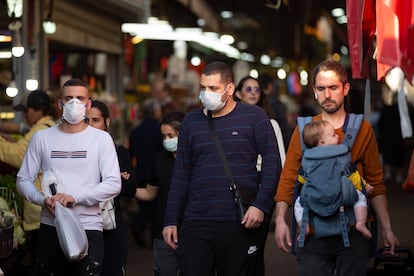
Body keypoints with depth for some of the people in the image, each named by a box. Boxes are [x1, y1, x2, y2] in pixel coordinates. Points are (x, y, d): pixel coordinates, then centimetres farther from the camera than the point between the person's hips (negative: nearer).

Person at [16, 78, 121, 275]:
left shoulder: (101, 139, 3)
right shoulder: (42, 138, 9)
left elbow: (113, 184, -5)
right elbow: (23, 180, 9)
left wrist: (76, 197, -15)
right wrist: (43, 200, -11)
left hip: (89, 228, -2)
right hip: (50, 227, 2)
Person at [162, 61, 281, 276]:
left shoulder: (253, 116, 3)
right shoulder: (191, 121, 12)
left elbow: (272, 163, -1)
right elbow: (181, 174, 15)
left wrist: (261, 205, -12)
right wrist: (171, 221, 10)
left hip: (240, 223, -2)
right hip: (196, 222, 2)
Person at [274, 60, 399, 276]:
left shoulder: (362, 129, 4)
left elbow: (376, 184, 5)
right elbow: (287, 180, 2)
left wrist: (386, 228, 2)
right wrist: (280, 220, -9)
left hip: (353, 232, 0)